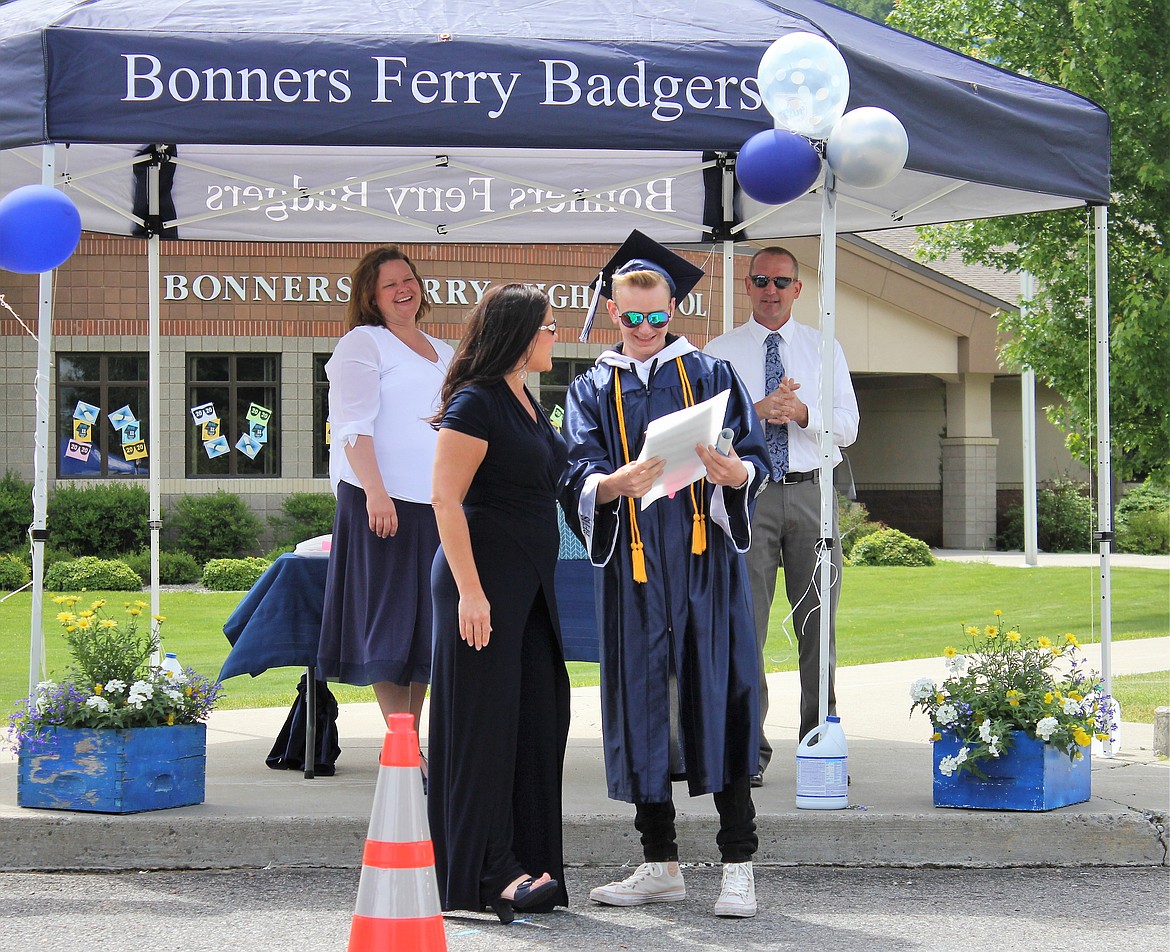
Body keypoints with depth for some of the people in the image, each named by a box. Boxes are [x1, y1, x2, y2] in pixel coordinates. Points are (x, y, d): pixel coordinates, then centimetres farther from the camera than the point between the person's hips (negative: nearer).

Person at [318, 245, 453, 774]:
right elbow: (353, 424, -9)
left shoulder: (443, 354, 21)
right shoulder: (363, 343, 1)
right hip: (382, 501, -7)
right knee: (389, 616, -6)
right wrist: (375, 492, -21)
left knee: (426, 621, 7)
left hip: (437, 505, 7)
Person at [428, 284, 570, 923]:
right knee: (485, 720, -4)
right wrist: (470, 592, -22)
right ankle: (489, 873, 0)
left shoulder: (525, 402, 15)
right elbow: (446, 500, -17)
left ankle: (530, 862, 15)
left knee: (539, 717, 8)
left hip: (530, 582, 9)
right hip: (484, 578, -9)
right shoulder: (475, 403, -12)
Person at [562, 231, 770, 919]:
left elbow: (758, 461, 2)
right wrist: (616, 484, -24)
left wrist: (734, 472, -22)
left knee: (716, 698, -8)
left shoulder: (711, 375, 9)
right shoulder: (594, 390, 12)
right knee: (643, 705, 3)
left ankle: (739, 866, -5)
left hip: (704, 560, -2)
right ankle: (661, 866, 13)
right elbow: (578, 477, -1)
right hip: (635, 567, 2)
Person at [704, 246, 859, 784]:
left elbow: (847, 426, 5)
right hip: (747, 493, -1)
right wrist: (760, 411, -16)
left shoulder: (823, 349, 13)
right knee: (745, 623, -4)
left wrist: (801, 412, -13)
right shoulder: (720, 352, 9)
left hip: (811, 493, 2)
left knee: (819, 622, 2)